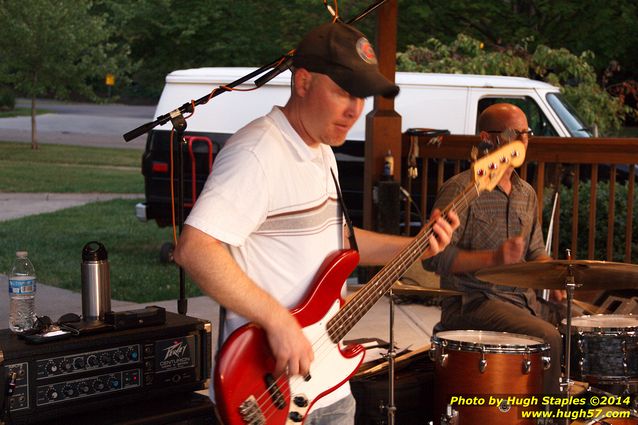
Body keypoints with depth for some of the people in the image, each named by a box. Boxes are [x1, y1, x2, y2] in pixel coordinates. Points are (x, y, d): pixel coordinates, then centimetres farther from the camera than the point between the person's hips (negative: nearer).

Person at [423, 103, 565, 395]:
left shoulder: (527, 193, 15)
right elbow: (434, 258, -17)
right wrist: (492, 259, -27)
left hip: (523, 299, 8)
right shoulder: (460, 189, -11)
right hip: (473, 303, -8)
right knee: (546, 336, -28)